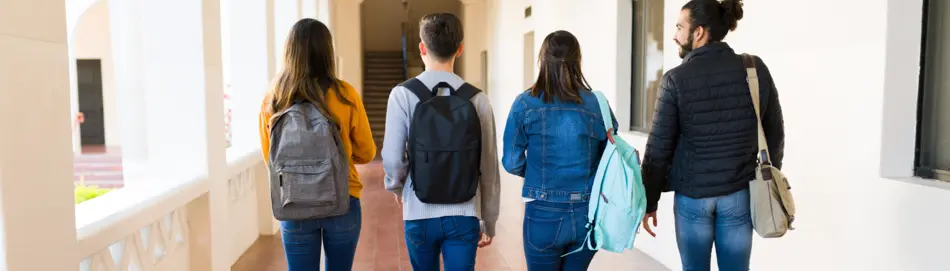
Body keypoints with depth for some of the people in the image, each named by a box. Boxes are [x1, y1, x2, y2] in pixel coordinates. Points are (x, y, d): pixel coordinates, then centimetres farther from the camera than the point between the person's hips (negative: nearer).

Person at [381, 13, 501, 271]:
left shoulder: (403, 94, -9)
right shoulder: (478, 99, -5)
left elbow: (392, 158, -10)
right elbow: (489, 168, -2)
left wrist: (396, 186, 13)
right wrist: (489, 222, 10)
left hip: (420, 215, 0)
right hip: (463, 216, 0)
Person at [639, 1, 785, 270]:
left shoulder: (677, 78, -11)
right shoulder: (756, 69, -2)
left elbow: (659, 148, -9)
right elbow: (774, 134, 5)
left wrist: (649, 202, 0)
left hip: (692, 195, -2)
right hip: (740, 194, 2)